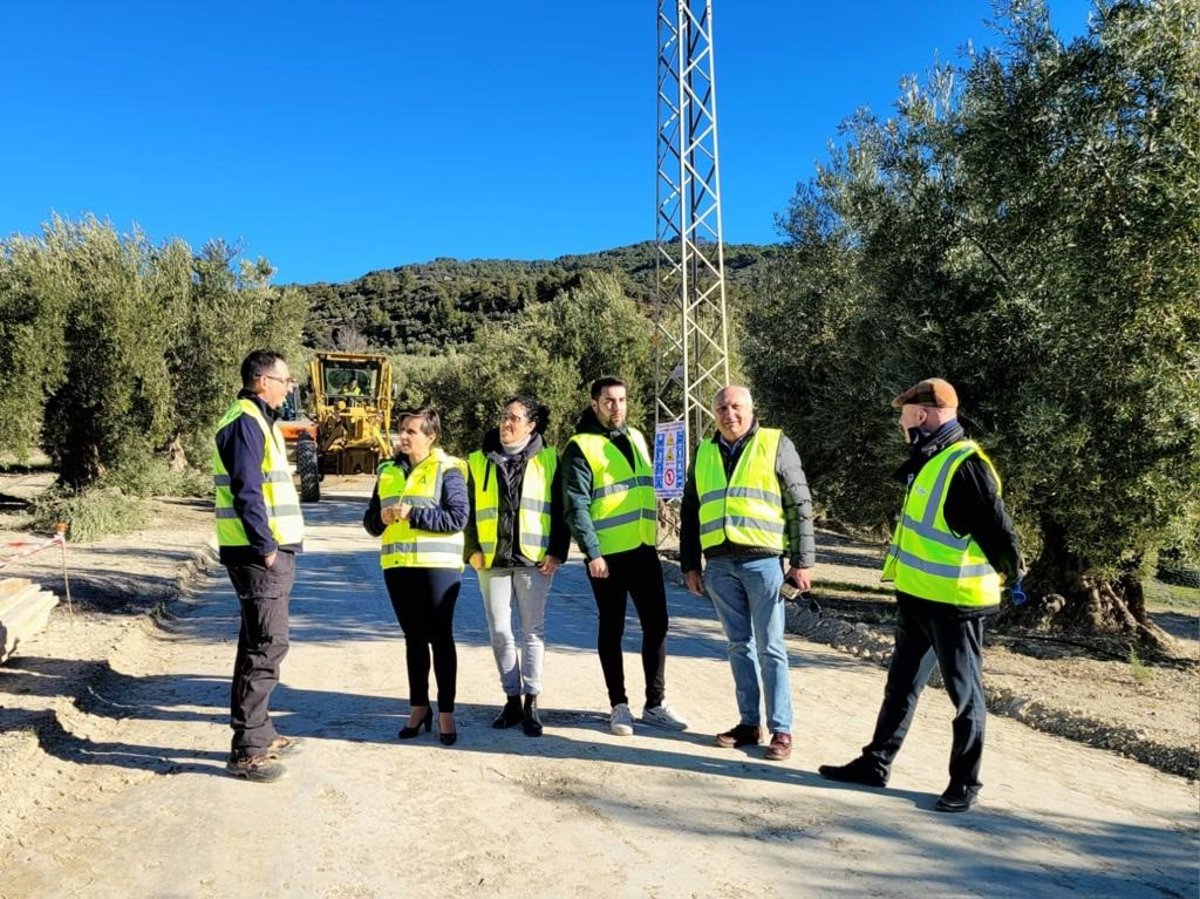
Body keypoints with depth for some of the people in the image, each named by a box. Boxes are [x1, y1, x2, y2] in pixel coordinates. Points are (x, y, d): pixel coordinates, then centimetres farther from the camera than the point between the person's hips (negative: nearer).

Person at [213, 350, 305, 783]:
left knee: (261, 643, 17)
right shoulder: (245, 423, -14)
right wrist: (266, 547, -19)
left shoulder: (260, 422, 18)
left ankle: (259, 733, 29)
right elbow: (246, 492, -21)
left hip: (272, 551, 11)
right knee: (267, 645, -7)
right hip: (260, 553, -11)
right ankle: (246, 750, 0)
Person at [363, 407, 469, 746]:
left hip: (437, 566, -6)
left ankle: (446, 713, 11)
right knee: (413, 638, 14)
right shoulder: (388, 471, 13)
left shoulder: (447, 469, -6)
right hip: (397, 566, 6)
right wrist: (381, 518, -7)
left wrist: (413, 515, -17)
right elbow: (370, 519, 16)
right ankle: (419, 707, 26)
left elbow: (458, 517, -15)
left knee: (441, 638, 1)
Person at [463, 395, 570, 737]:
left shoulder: (547, 459, 5)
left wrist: (557, 552, -5)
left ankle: (531, 702, 9)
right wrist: (472, 550, 0)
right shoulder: (478, 461, 10)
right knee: (499, 632, 6)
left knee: (533, 631, 2)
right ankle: (512, 699, 20)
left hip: (533, 558, -2)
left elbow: (561, 510, 3)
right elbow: (467, 511, 11)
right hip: (492, 559, 2)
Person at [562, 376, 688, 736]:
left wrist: (652, 532, 16)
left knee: (656, 625, 8)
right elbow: (576, 506, -13)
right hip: (607, 554, -6)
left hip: (644, 549, 6)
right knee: (612, 629, 6)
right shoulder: (581, 447, -8)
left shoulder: (636, 438, 12)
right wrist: (592, 551, -18)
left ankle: (655, 704, 20)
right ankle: (619, 706, 18)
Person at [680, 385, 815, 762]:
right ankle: (748, 723, 21)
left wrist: (802, 561, -5)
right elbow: (689, 511, 17)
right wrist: (690, 564, 12)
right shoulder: (704, 453, 14)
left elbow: (800, 505, 0)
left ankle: (781, 729, 8)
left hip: (762, 561, -4)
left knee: (770, 648, 0)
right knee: (739, 646, 11)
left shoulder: (775, 445, 1)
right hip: (719, 564, 4)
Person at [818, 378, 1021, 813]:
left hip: (955, 603, -10)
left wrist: (1011, 578, -6)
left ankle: (965, 783, 21)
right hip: (917, 599, 10)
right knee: (901, 686, 17)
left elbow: (999, 532, -18)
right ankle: (875, 764, 29)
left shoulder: (966, 465, -20)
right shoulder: (928, 461, 11)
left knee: (965, 695, 7)